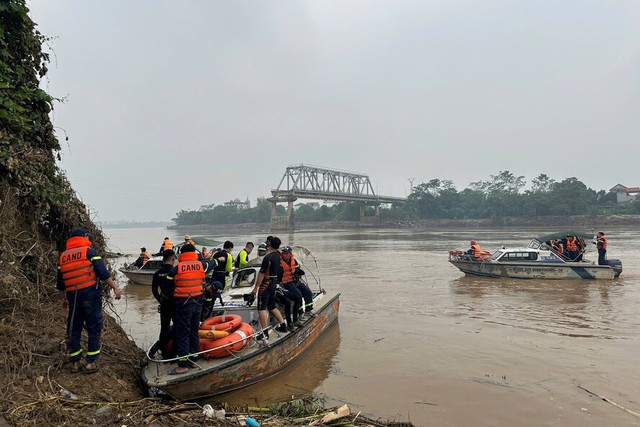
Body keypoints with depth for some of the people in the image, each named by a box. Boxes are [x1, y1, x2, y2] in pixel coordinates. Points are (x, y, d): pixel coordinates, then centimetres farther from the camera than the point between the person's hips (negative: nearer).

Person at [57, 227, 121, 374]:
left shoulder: (63, 256, 14)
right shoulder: (89, 251, -4)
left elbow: (60, 283, 20)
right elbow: (103, 273, -13)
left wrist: (64, 298, 31)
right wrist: (115, 287, -8)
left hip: (73, 297, 6)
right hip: (91, 295, -5)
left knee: (74, 330, 15)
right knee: (94, 329, 3)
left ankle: (75, 363, 21)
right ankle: (90, 363, 3)